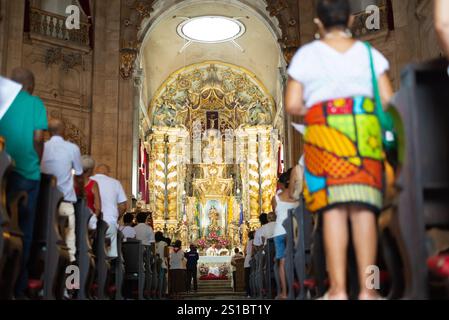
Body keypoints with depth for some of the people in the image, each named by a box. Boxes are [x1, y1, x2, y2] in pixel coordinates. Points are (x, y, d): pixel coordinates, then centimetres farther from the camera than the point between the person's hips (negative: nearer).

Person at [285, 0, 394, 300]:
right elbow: (388, 99, 5)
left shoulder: (306, 54, 8)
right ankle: (366, 289, -4)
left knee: (334, 209, -4)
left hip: (324, 130, -1)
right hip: (365, 129, 1)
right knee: (364, 208, -2)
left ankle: (338, 289, -8)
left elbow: (292, 105, 2)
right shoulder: (369, 53, 13)